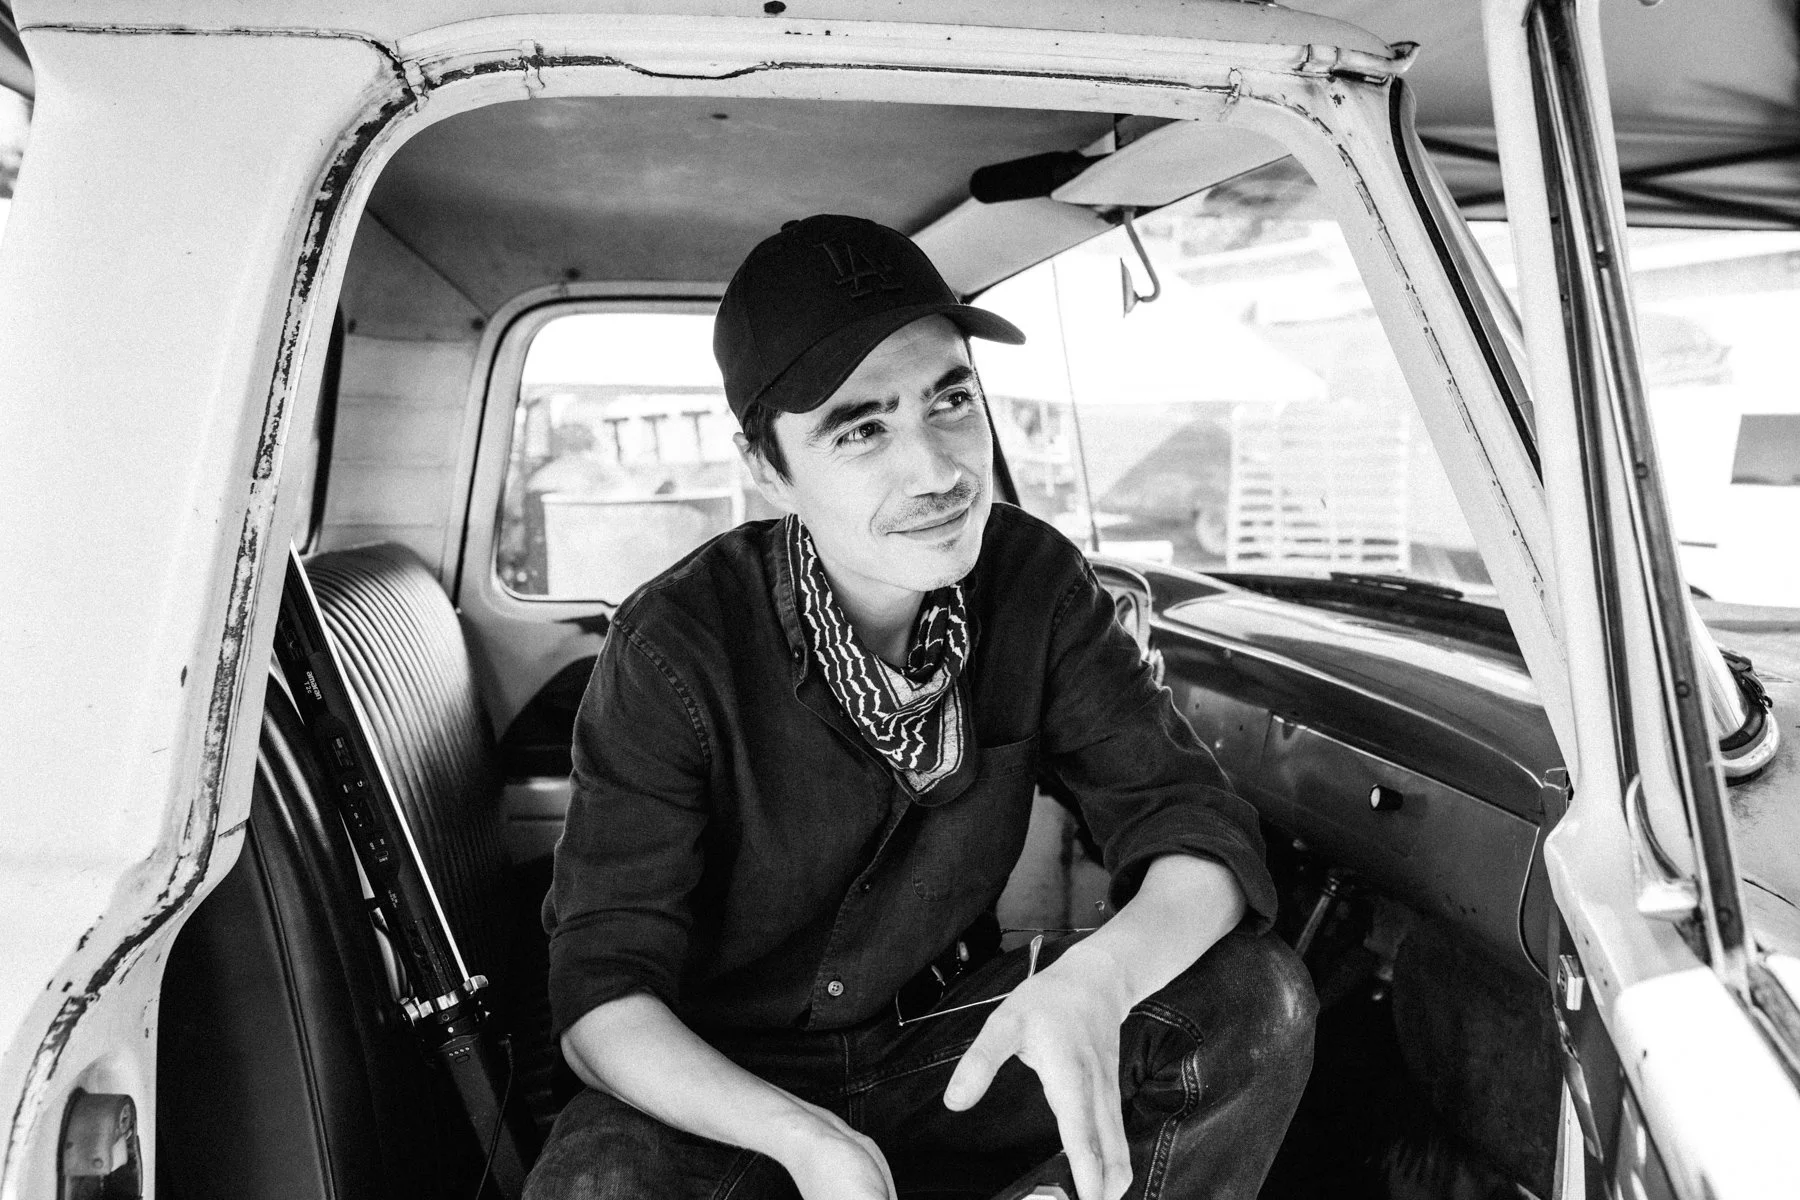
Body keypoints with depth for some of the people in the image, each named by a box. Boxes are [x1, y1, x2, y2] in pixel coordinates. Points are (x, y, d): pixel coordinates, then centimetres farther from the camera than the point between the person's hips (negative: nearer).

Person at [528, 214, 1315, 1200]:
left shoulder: (1031, 581, -12)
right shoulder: (675, 652, -21)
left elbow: (1198, 832, -14)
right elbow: (603, 991, -18)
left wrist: (1094, 980, -37)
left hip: (942, 1052, 4)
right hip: (723, 1087, -3)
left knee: (1255, 1001, -17)